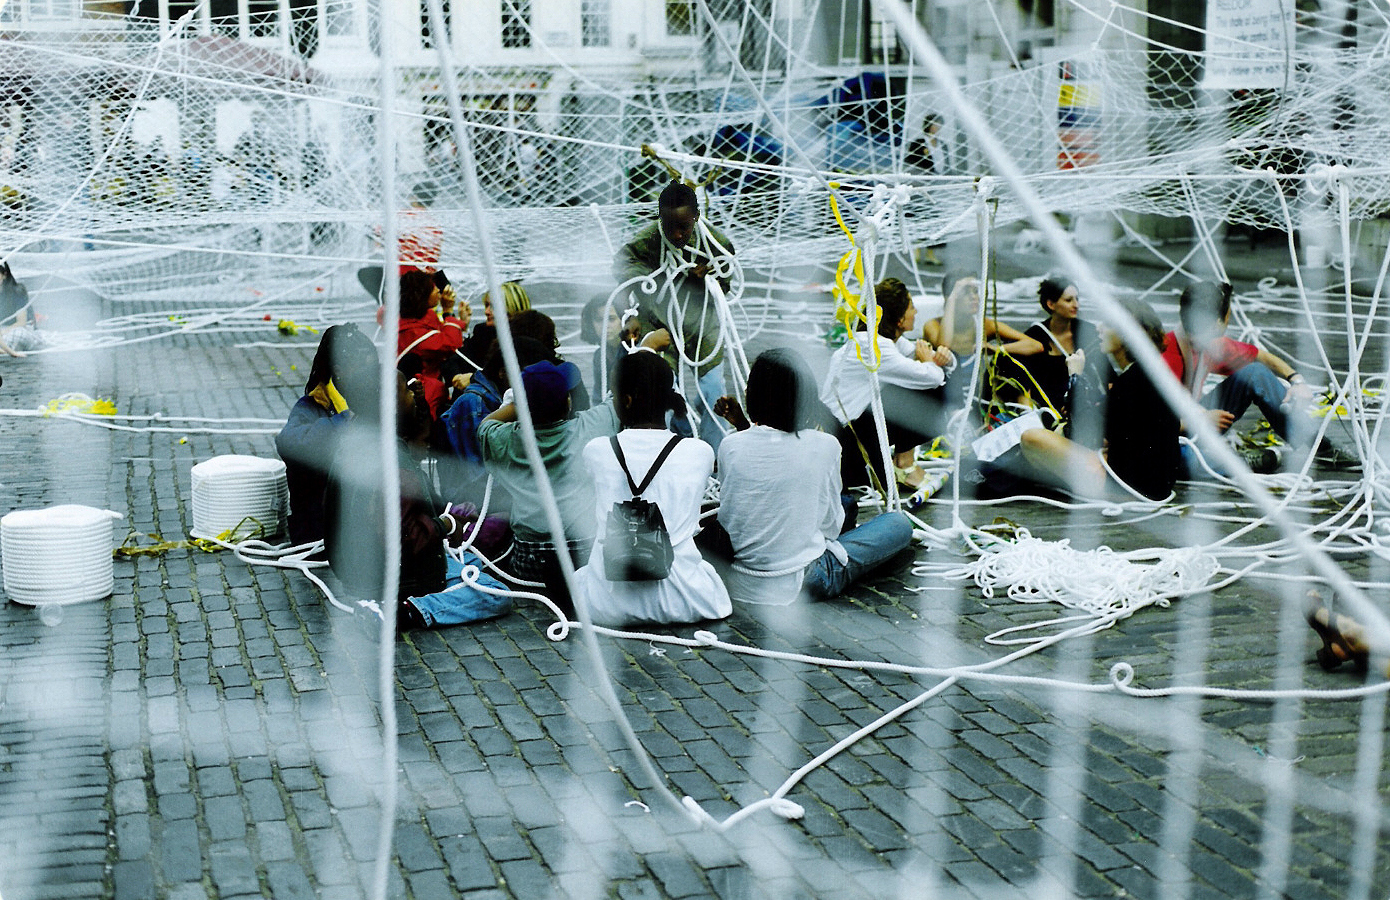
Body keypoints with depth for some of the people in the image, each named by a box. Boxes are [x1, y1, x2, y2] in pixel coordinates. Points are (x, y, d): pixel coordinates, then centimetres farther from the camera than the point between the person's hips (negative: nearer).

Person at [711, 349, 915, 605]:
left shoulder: (730, 447, -10)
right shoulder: (823, 446, -16)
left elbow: (727, 519, 3)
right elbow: (831, 525, -5)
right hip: (801, 583, -4)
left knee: (847, 504, 28)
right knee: (900, 523, 15)